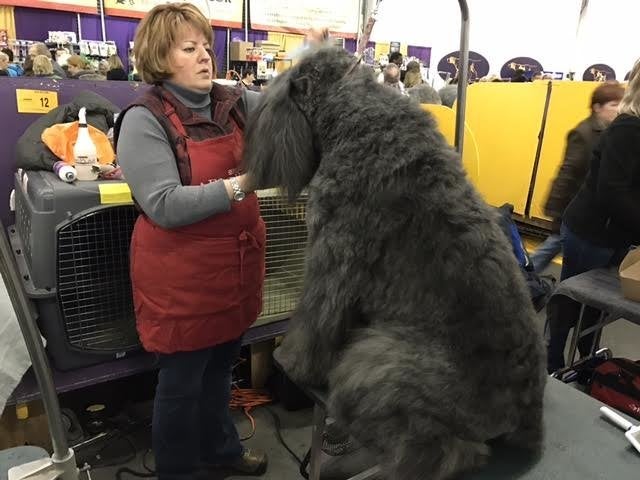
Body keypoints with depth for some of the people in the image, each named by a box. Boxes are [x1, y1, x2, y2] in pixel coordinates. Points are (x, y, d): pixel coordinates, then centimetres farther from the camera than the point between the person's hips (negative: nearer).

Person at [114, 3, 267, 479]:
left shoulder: (233, 101, 6)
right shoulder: (145, 119, -12)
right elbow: (165, 207, -21)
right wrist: (239, 184, -29)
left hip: (236, 263, 6)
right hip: (183, 276, -6)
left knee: (220, 367, 24)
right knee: (182, 381, 12)